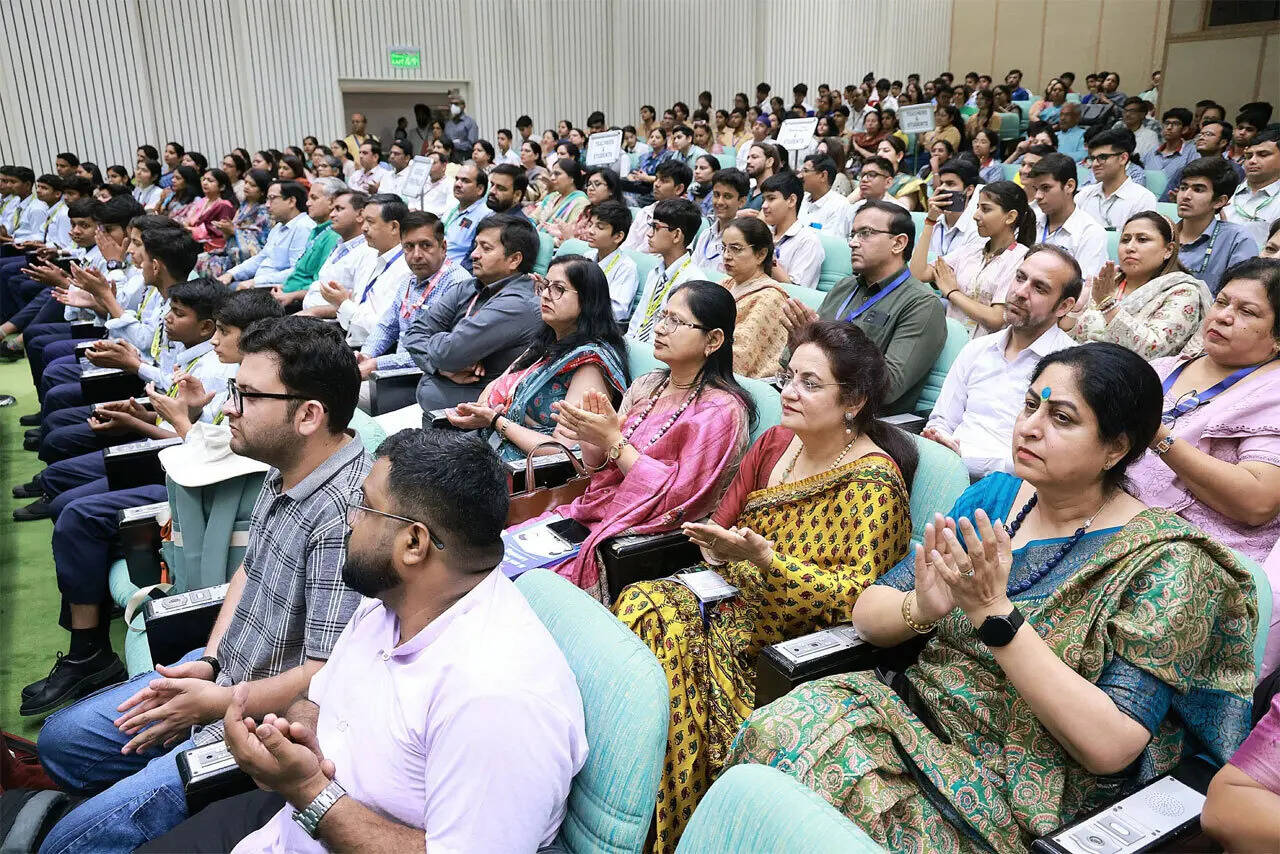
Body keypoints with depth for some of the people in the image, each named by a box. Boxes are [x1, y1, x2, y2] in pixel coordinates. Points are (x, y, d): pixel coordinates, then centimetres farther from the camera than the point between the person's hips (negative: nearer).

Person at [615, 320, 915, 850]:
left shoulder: (872, 484, -14)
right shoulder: (775, 443, 7)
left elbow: (855, 596, -19)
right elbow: (725, 524, 13)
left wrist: (763, 558, -29)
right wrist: (718, 548, -10)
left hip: (800, 636, -7)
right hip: (738, 597, 7)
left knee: (662, 625, -24)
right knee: (644, 601, -18)